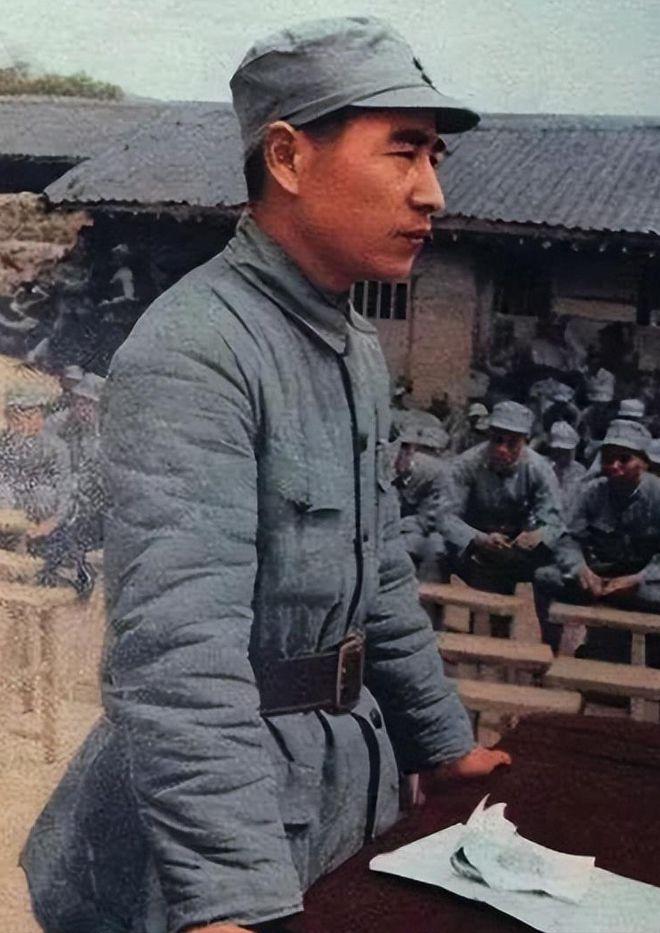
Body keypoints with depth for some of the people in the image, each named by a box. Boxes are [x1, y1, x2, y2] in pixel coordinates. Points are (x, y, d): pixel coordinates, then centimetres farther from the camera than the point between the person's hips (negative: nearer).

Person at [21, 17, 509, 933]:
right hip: (228, 781, -8)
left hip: (354, 765, 8)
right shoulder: (190, 353, -24)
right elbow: (181, 645, -35)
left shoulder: (360, 349, 7)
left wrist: (443, 739, 18)